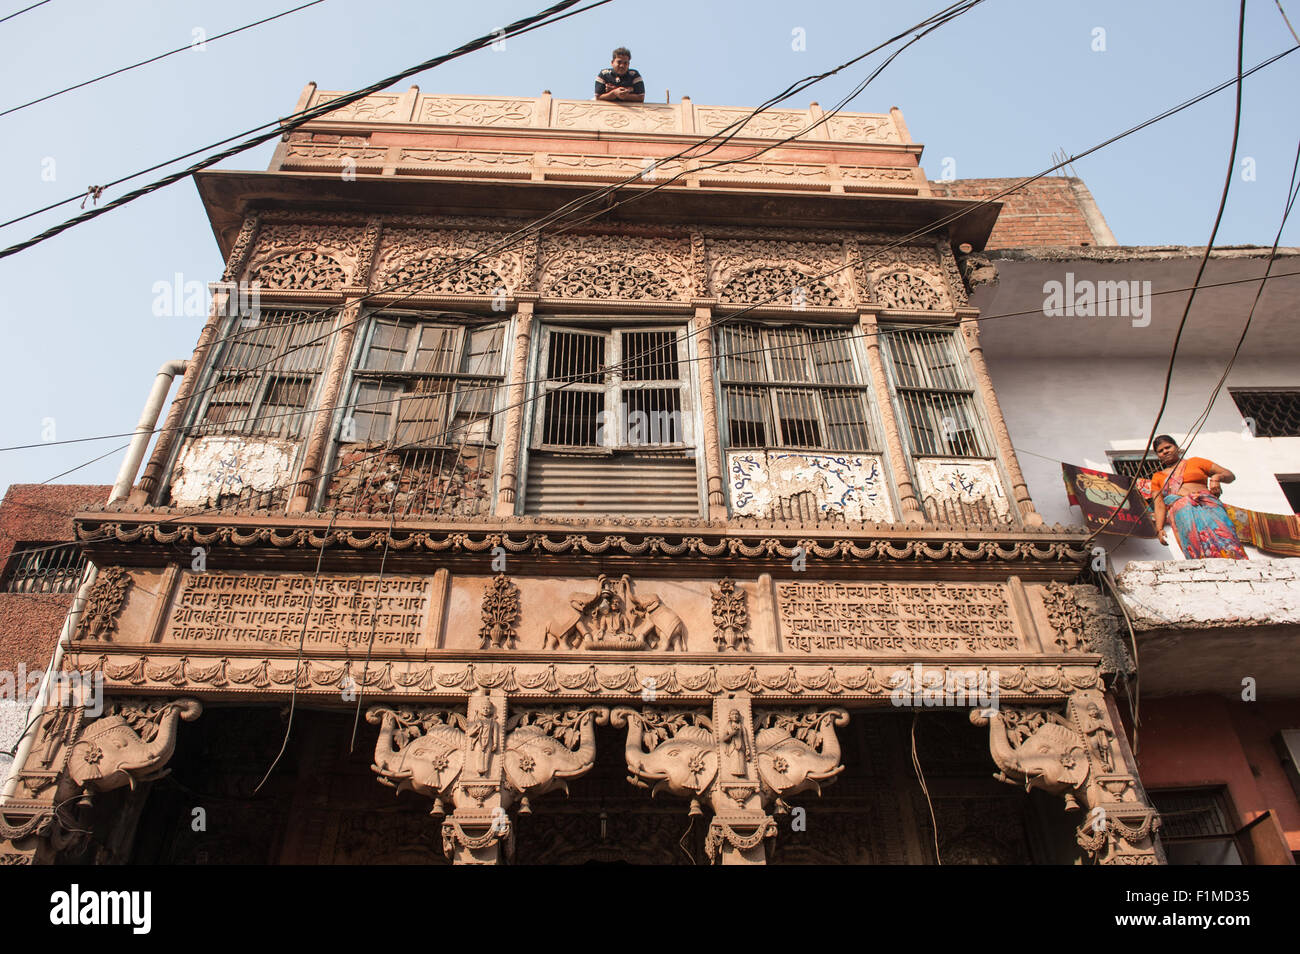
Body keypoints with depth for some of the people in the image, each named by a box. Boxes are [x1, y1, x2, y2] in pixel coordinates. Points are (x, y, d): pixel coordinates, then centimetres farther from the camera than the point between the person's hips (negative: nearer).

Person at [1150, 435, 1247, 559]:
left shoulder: (1195, 462, 26)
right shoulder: (1157, 477, 27)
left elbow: (1230, 475, 24)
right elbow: (1159, 505, 15)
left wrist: (1216, 477, 0)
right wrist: (1159, 529, -1)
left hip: (1207, 504, 0)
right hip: (1181, 511, 0)